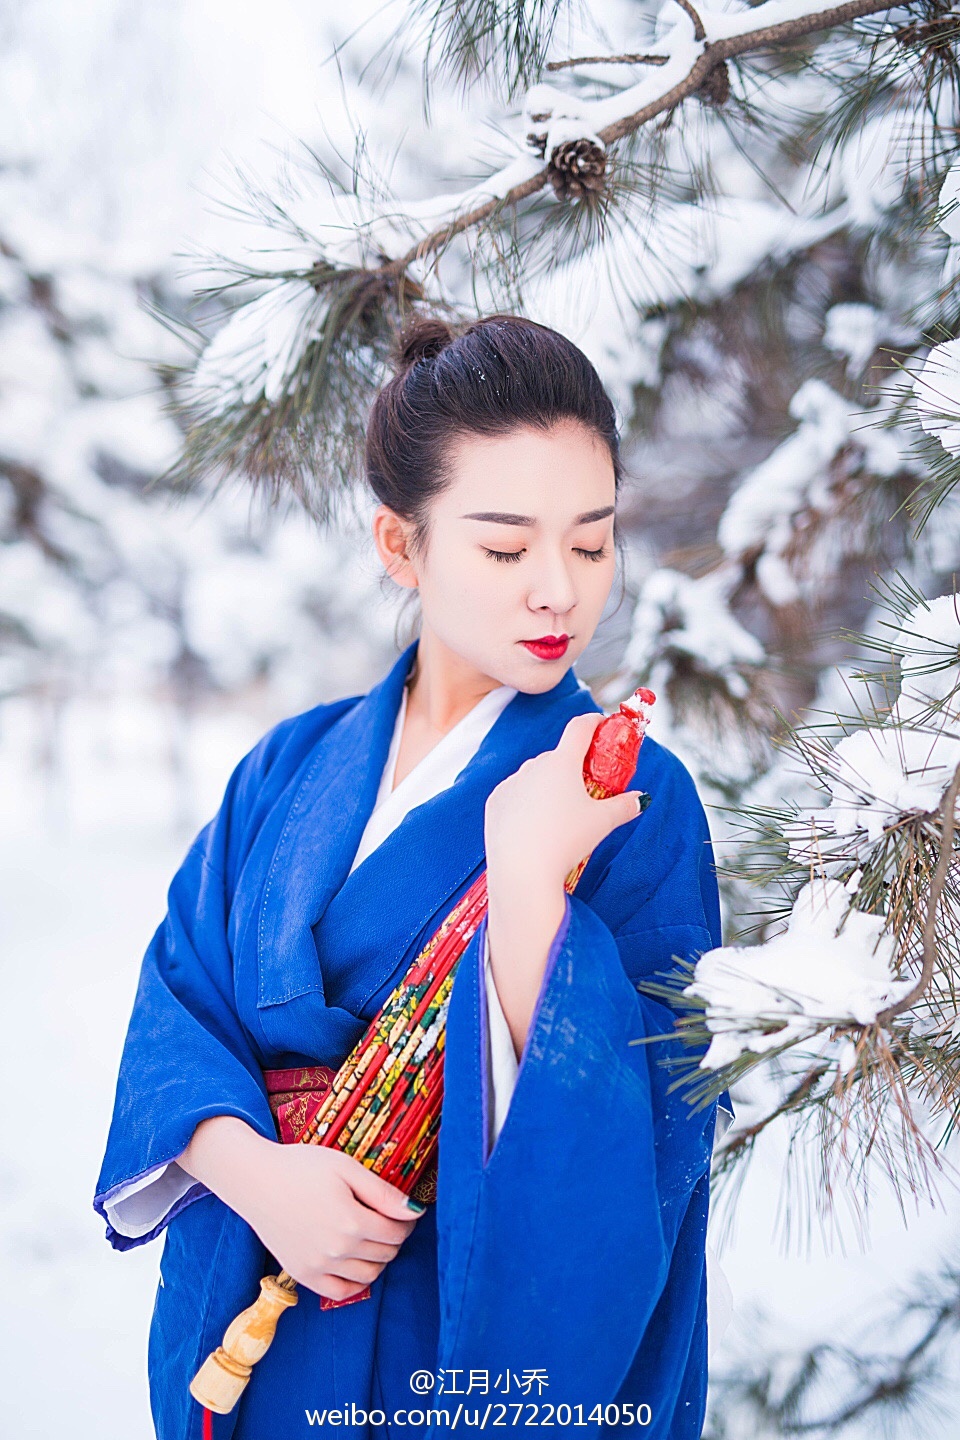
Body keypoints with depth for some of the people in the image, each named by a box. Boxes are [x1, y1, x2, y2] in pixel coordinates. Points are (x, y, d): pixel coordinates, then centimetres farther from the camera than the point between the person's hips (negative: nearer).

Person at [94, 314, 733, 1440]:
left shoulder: (633, 800, -13)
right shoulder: (293, 767, 0)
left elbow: (635, 1132, -21)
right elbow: (176, 1002, -3)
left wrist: (526, 872, -30)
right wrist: (252, 1170, -20)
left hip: (486, 1344, -3)